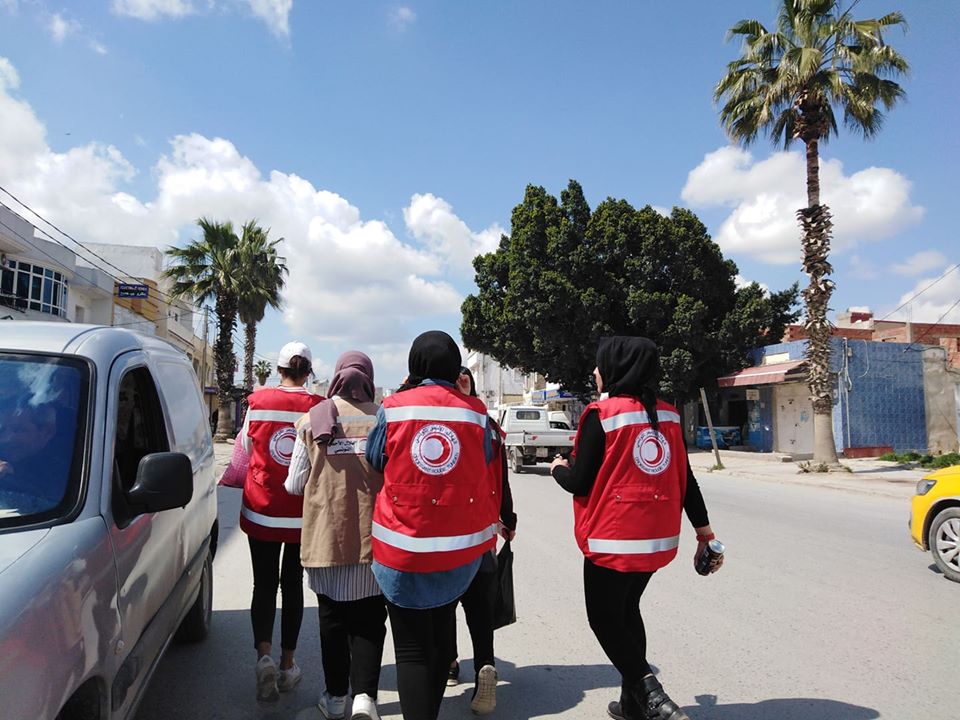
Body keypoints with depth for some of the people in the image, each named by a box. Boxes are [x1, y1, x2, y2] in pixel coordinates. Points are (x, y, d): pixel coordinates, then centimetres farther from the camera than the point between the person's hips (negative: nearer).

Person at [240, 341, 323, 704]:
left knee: (264, 584, 12)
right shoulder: (318, 408, -11)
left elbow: (247, 449, 6)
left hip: (261, 510, 0)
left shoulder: (258, 401, -8)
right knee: (292, 585, 14)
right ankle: (287, 665, 23)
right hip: (302, 514, 0)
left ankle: (264, 654, -6)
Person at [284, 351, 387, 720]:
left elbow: (295, 485, 1)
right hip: (373, 537, -1)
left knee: (332, 619, 17)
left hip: (326, 535, 1)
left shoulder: (312, 420, -3)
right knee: (369, 619, 13)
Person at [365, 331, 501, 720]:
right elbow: (488, 480, 4)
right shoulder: (476, 412, -4)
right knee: (442, 630, 26)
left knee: (412, 648, 7)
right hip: (461, 545, 3)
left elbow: (373, 465, 8)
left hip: (404, 544, -2)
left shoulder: (392, 407, -7)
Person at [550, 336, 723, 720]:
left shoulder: (601, 414, -13)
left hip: (614, 539, -6)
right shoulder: (667, 414, 3)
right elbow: (685, 479, 6)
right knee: (627, 610, 22)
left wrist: (558, 468, 10)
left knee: (604, 618, 11)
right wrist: (705, 531, 12)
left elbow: (580, 482, -11)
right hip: (660, 538, 7)